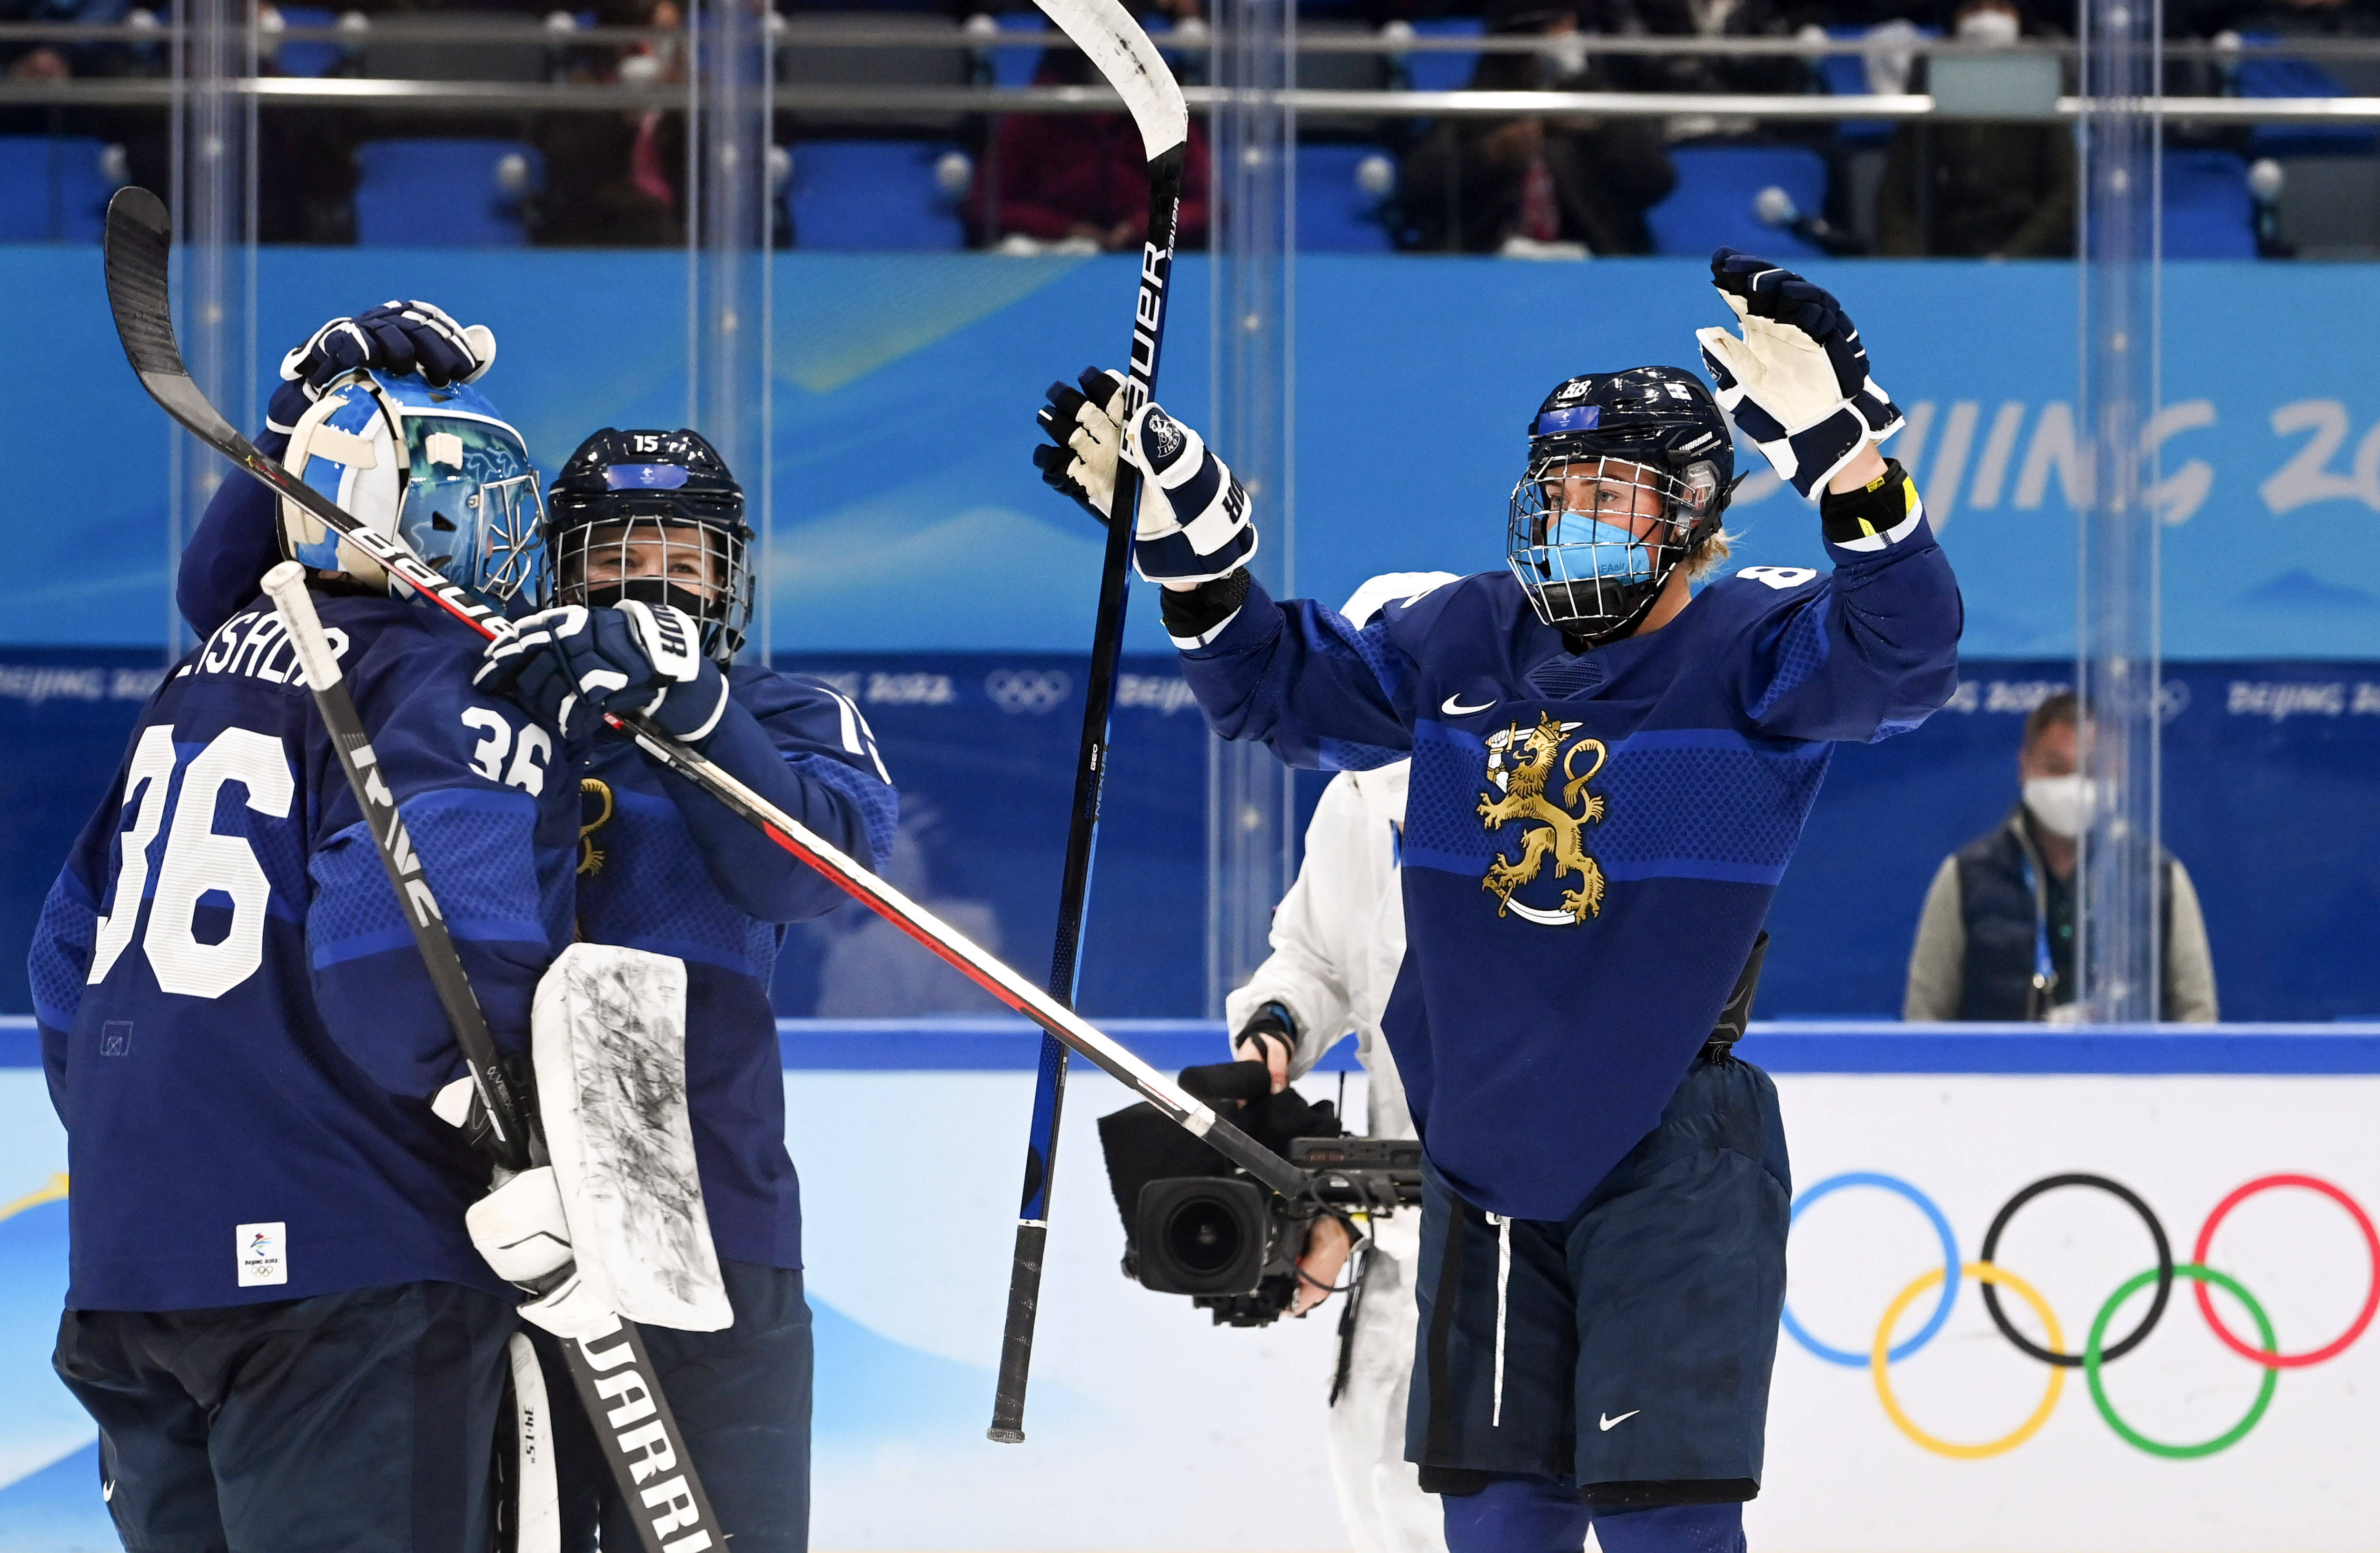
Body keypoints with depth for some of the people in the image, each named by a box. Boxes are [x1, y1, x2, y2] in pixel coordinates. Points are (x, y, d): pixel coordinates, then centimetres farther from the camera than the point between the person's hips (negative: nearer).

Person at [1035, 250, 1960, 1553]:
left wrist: (1841, 450, -42)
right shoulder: (1463, 644, 7)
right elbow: (1281, 688, 17)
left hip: (1674, 1164, -5)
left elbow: (1903, 655, -26)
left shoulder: (1751, 651, -7)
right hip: (1488, 1166, 5)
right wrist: (1187, 527, 3)